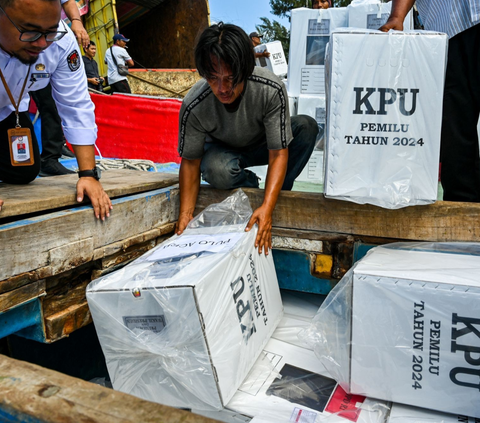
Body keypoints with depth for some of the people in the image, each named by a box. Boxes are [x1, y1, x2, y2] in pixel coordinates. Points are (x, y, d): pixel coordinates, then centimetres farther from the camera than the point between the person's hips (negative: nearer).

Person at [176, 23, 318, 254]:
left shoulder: (271, 89, -32)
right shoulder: (194, 105, -31)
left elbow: (278, 153, -30)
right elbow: (190, 161, -18)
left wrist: (267, 207, -41)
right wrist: (185, 214, -24)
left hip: (262, 146, 1)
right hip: (223, 150, -1)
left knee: (306, 126, -26)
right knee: (216, 169, -37)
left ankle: (280, 192, -8)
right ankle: (249, 182, -1)